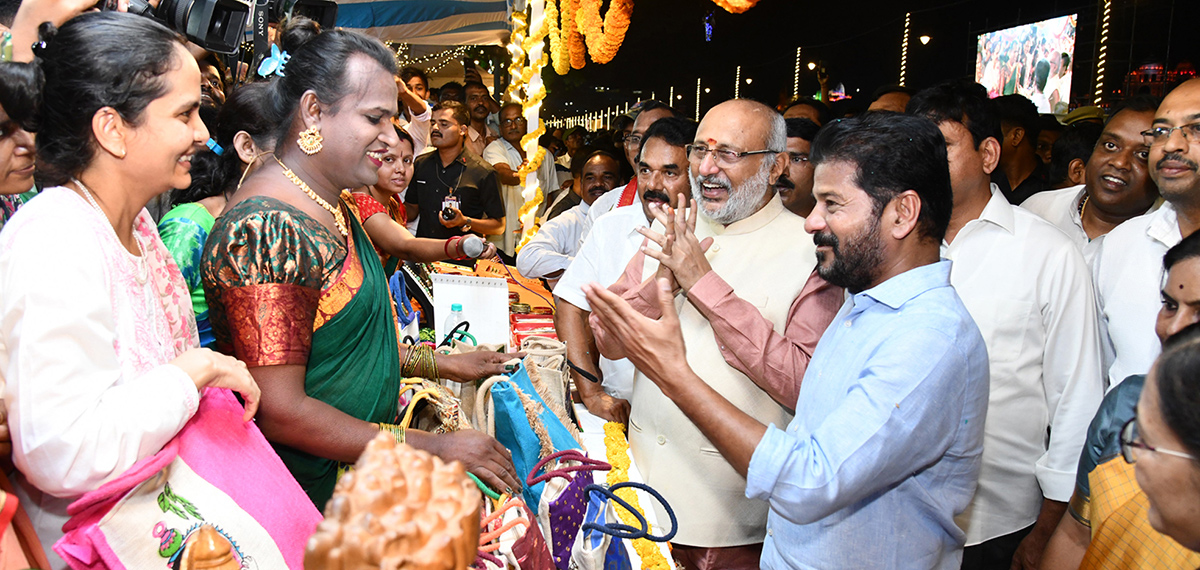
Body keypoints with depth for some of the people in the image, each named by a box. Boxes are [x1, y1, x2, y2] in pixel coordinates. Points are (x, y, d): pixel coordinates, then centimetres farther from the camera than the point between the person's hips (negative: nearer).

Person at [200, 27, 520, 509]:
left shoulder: (332, 208, 11)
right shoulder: (265, 229, -20)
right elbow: (280, 412, -23)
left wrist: (439, 364, 15)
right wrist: (434, 448, -19)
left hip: (361, 463, 9)